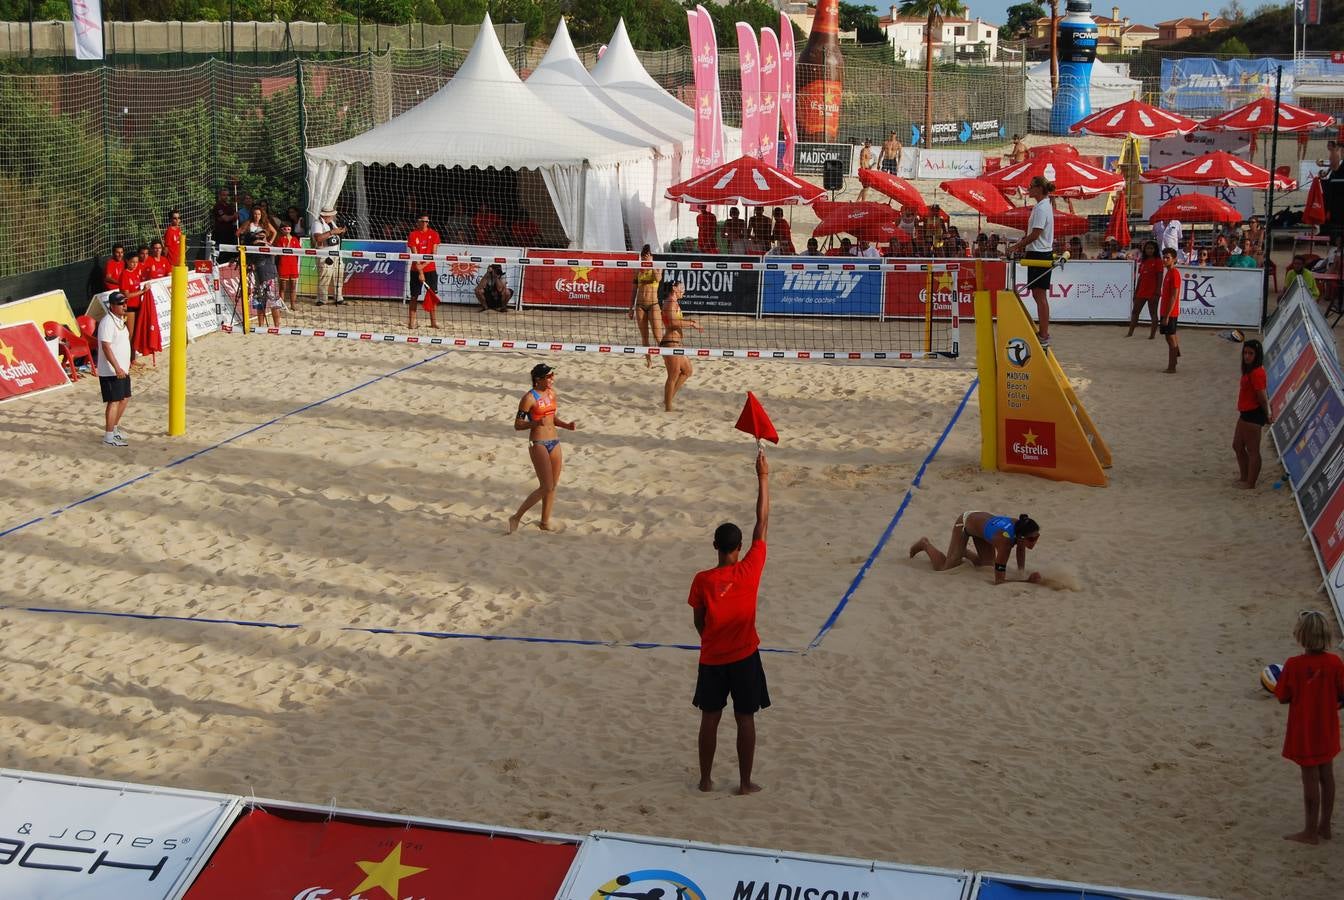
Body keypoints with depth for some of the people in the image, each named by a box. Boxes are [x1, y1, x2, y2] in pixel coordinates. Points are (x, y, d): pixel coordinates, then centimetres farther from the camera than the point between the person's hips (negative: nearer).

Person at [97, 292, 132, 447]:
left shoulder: (120, 320, 12)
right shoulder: (107, 322, -18)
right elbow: (106, 347, -25)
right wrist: (117, 368, -29)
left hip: (122, 369, 10)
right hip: (110, 371, -10)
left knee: (125, 398, 17)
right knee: (114, 401, -7)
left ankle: (114, 428, 32)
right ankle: (109, 436, -1)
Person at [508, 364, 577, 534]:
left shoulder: (552, 393, 8)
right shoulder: (529, 398, -13)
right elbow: (517, 425, -11)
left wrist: (567, 425, 4)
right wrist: (536, 423, -28)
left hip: (555, 442, 7)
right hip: (538, 444, -7)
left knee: (553, 486, 10)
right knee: (546, 487, -12)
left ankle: (545, 523, 23)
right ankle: (516, 517, 1)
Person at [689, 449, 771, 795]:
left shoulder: (702, 581, -11)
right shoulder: (750, 571, -13)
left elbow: (698, 622, -1)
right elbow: (762, 524, -9)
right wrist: (763, 478, -5)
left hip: (712, 659, 1)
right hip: (744, 657, -1)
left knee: (710, 718, 12)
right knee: (745, 719, 7)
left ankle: (706, 779, 20)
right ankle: (745, 783, 12)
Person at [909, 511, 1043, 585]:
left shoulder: (1021, 527, -27)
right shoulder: (1004, 539, -44)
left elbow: (1020, 548, 1)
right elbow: (999, 580, -41)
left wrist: (1022, 572, -8)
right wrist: (1027, 581, -46)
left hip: (982, 519, 6)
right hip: (964, 522, -6)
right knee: (945, 567, -4)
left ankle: (962, 551, 41)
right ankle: (925, 544, 22)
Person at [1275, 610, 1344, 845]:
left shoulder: (1293, 665, -20)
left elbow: (1283, 697, -12)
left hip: (1304, 732, -3)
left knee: (1310, 778, 5)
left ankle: (1311, 832, 15)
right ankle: (1324, 826, 27)